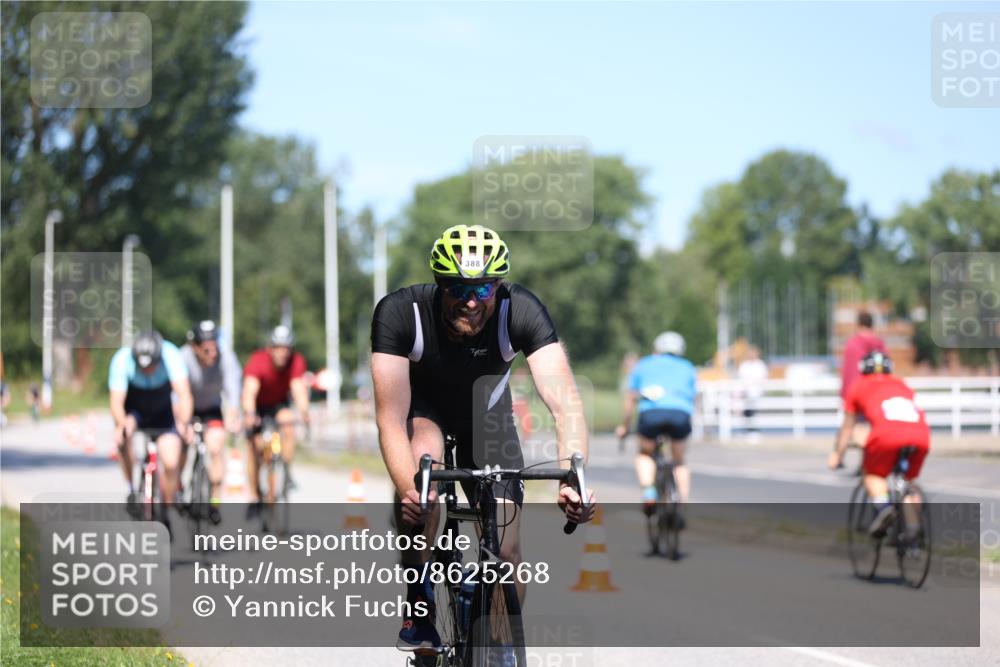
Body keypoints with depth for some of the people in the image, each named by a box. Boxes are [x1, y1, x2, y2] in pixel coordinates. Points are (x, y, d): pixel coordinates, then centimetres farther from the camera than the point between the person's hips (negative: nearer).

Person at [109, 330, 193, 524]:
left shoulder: (170, 355, -31)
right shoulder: (122, 360, -30)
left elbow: (183, 394, -38)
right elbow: (116, 401, -35)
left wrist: (184, 423, -55)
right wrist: (121, 425, -55)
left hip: (163, 412, 0)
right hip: (133, 410, 0)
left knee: (170, 464, -14)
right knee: (123, 436, -34)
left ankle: (166, 513, 12)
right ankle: (132, 488, -13)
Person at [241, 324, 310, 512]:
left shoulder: (296, 362, -26)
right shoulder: (257, 361, -32)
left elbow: (298, 389, -37)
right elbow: (249, 390, -44)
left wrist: (304, 412, -56)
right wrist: (249, 415, -62)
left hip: (279, 403, 2)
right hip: (258, 405, -1)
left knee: (288, 423, -30)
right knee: (255, 447, -12)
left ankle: (287, 473, -18)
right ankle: (254, 498, 0)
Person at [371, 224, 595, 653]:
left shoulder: (521, 311, -34)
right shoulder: (400, 312, -35)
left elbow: (564, 402, -42)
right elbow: (391, 419, -39)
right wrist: (407, 489, -56)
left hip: (485, 410, 2)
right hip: (421, 405, -1)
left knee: (505, 549, -9)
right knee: (421, 462, -35)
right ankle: (419, 608, -19)